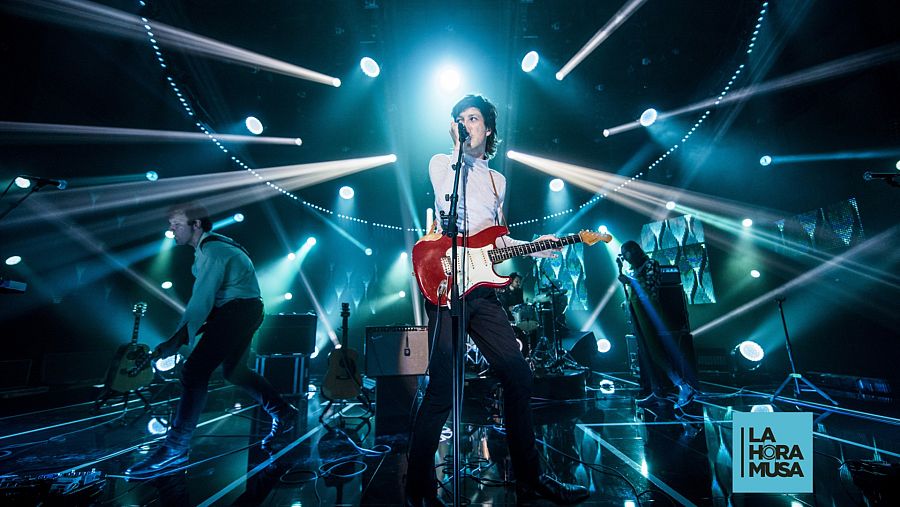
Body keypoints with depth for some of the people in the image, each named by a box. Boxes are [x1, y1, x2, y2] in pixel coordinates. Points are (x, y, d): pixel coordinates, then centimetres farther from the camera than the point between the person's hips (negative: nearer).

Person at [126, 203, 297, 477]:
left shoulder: (212, 250, -15)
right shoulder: (210, 245, 17)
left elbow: (202, 299, -22)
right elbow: (203, 296, 18)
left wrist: (178, 339, -24)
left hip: (238, 310, -11)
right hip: (243, 311, 11)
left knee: (194, 371, -13)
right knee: (234, 370, 20)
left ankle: (175, 449, -5)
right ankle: (283, 413, 28)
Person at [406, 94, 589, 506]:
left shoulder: (497, 180, 22)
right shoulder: (441, 161, 9)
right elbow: (447, 204, -13)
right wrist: (458, 149, -6)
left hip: (482, 287, 6)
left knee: (518, 376, 6)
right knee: (444, 386, -7)